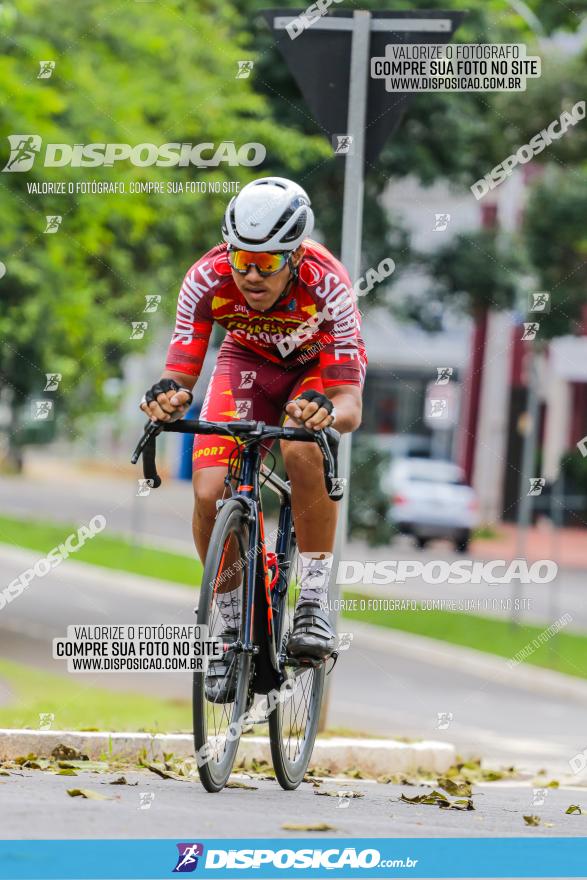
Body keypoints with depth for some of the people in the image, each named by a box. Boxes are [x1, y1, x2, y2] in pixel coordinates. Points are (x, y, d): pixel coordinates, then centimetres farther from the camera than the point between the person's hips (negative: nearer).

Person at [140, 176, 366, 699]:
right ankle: (234, 626, 2)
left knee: (303, 451, -36)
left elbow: (350, 407, -38)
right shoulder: (207, 280, -30)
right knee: (210, 493, -19)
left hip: (320, 365, -3)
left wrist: (327, 411, -62)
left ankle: (315, 603, -23)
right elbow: (179, 375, -27)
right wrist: (168, 398, -51)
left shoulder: (326, 284, -36)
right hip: (248, 362, 3)